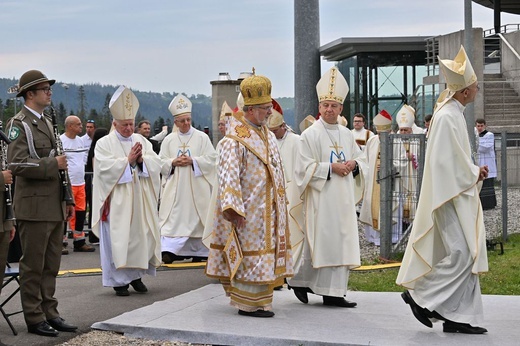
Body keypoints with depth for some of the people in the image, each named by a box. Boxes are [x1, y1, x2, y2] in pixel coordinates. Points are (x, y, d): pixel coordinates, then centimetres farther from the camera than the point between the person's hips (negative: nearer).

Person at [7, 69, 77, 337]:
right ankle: (35, 319, 8)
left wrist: (67, 199, 18)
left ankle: (49, 313, 20)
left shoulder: (46, 122, 18)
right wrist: (53, 164, -19)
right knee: (33, 266, 0)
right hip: (34, 207, -8)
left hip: (54, 206, 8)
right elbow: (17, 164, -20)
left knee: (51, 265, 12)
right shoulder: (19, 124, -9)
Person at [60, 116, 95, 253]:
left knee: (81, 212, 11)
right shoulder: (60, 141, -11)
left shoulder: (80, 140, 13)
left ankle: (79, 242, 20)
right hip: (67, 183, -8)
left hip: (80, 182, 8)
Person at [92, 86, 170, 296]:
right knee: (118, 238, -4)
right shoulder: (104, 143, -2)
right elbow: (105, 168, -14)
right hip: (117, 202, -4)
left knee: (141, 235, 6)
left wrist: (142, 159, -14)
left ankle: (136, 275, 18)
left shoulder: (141, 141, 12)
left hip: (140, 200, 5)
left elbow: (157, 163, 4)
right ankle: (119, 280, 3)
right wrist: (128, 160, -14)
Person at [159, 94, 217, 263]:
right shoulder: (169, 140, 8)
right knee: (173, 217, -7)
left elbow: (211, 158, -3)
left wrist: (193, 160, -14)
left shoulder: (202, 137, 2)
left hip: (196, 187, -1)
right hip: (175, 187, 1)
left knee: (196, 216, 2)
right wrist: (173, 162, -11)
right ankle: (169, 250, -13)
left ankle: (198, 251, 11)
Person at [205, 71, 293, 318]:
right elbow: (228, 176, -20)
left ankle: (259, 300, 20)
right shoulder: (235, 141, -15)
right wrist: (234, 209, -24)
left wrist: (280, 201, 20)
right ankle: (248, 304, 2)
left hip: (268, 209, 9)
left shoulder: (267, 135, 13)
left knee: (264, 254, 12)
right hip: (248, 210, -9)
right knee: (250, 254, -5)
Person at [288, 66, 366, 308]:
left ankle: (333, 293, 8)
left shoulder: (347, 134, 13)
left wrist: (353, 164, -1)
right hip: (320, 198, -6)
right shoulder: (310, 135, -5)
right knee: (318, 241, -5)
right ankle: (299, 280, 14)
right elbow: (305, 168, -10)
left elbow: (360, 158, 22)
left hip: (343, 198, 6)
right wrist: (331, 167, -16)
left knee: (340, 242, 4)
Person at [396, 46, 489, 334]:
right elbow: (446, 160, -20)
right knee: (462, 254, -11)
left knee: (465, 254, 8)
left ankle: (457, 318, 11)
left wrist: (474, 171, 8)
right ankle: (420, 294, 0)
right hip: (452, 195, -10)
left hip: (460, 195, 10)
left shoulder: (454, 113, 15)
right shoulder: (447, 117, -16)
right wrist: (474, 174, -8)